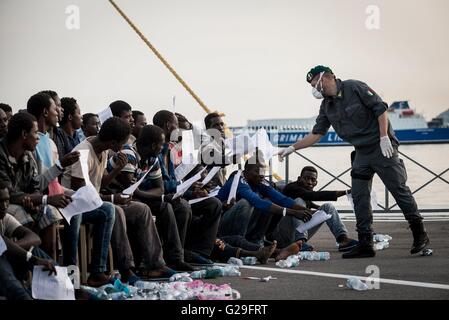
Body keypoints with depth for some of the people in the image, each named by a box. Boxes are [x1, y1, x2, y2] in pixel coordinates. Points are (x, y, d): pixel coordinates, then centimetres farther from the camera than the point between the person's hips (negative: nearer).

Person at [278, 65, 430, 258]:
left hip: (382, 147, -7)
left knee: (398, 188, -6)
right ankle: (365, 245, 1)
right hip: (362, 152, 7)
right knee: (359, 197, 0)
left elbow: (380, 108, -13)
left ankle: (420, 235, 4)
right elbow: (316, 134, 11)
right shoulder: (327, 106, 9)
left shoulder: (354, 88, -12)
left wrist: (384, 137, -18)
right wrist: (292, 148, 5)